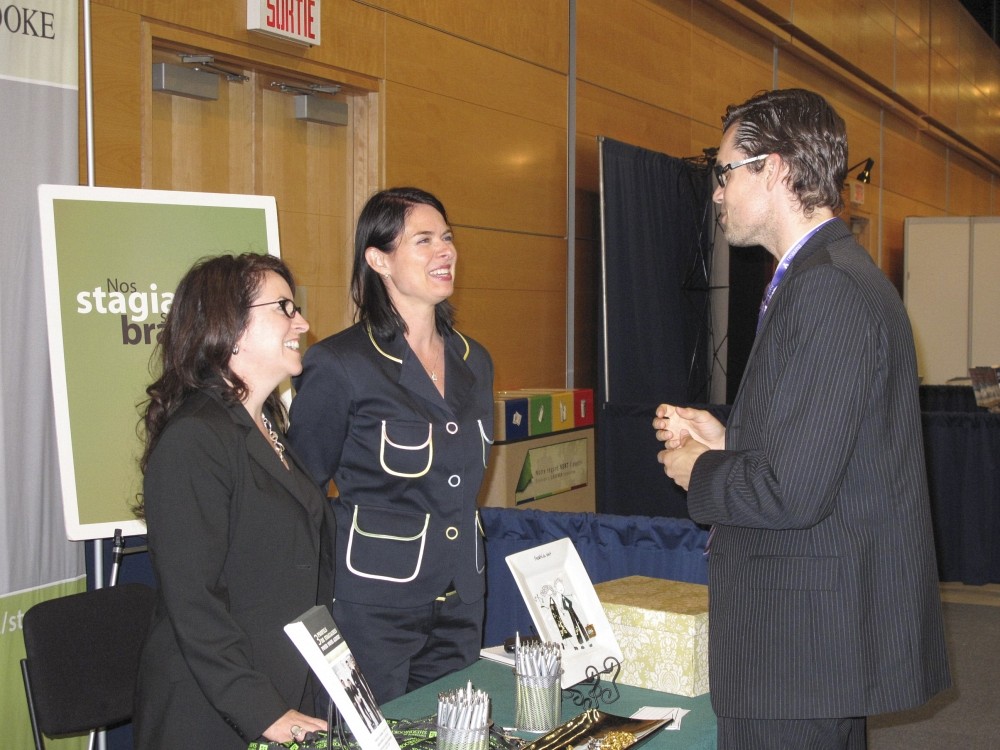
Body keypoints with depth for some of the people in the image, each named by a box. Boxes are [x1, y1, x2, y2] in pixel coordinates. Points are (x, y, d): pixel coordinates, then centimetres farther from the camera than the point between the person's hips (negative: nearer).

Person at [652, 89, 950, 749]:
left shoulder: (828, 290, -21)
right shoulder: (833, 274, 12)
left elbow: (793, 491, -25)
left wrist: (699, 472, -8)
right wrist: (727, 442, 9)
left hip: (807, 637, -10)